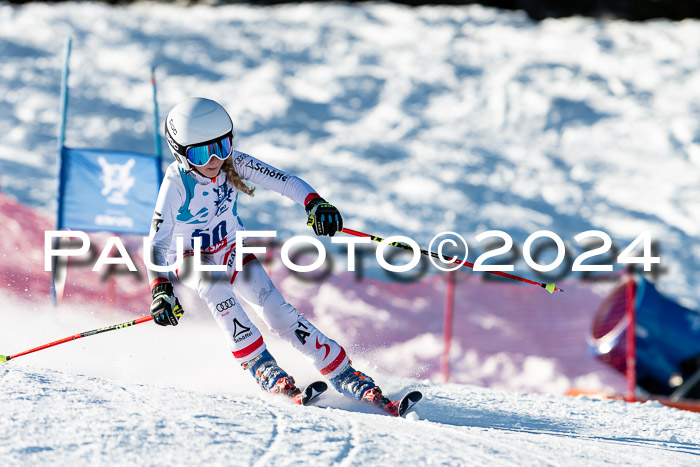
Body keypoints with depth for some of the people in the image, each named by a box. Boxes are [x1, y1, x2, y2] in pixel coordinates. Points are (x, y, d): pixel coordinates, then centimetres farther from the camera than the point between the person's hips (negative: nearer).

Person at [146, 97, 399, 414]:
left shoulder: (235, 164, -18)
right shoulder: (176, 182, -27)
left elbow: (285, 182, -19)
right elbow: (157, 242, -30)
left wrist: (314, 203, -39)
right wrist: (160, 288, -44)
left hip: (231, 251, 2)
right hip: (189, 259, -2)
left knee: (276, 310, -16)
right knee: (214, 286, -36)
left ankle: (346, 378, -13)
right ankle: (262, 368, -31)